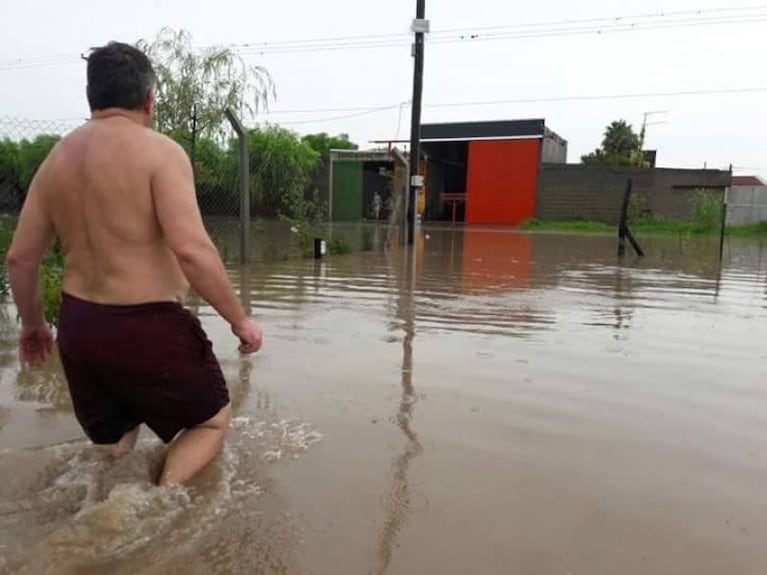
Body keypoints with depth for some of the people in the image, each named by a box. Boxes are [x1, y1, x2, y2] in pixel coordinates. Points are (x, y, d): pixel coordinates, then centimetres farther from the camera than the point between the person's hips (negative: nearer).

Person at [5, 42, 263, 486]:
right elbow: (191, 249, -25)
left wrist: (33, 325, 25)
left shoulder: (56, 159, 8)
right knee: (213, 420, 15)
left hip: (78, 327, 7)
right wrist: (240, 319, -14)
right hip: (148, 327, -6)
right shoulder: (159, 151, -13)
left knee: (111, 445, 27)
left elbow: (20, 257, 11)